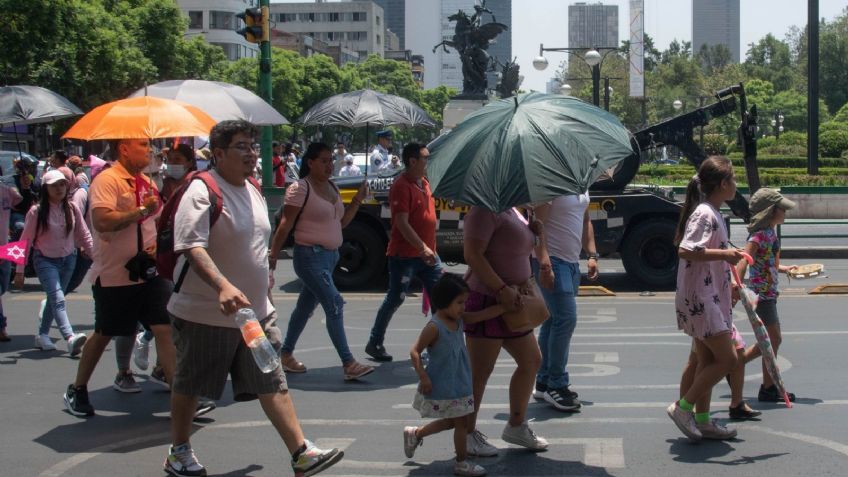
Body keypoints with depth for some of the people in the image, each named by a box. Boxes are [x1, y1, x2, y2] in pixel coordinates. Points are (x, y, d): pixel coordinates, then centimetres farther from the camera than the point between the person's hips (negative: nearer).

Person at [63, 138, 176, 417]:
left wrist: (156, 243, 5)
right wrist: (141, 210, -21)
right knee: (104, 334, 7)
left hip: (147, 272, 6)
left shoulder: (146, 183, 12)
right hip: (114, 275, -6)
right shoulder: (107, 180, -13)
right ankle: (77, 391, 27)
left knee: (165, 329, -5)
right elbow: (102, 221, -27)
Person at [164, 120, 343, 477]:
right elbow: (192, 248, -29)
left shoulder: (254, 191, 11)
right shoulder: (202, 192, -16)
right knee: (188, 386, 10)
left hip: (256, 312, 7)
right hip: (204, 314, -7)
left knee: (273, 384, 2)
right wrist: (223, 287, -42)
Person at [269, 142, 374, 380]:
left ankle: (286, 355, 28)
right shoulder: (300, 188, -13)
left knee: (306, 307, 15)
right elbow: (285, 225, -14)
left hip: (330, 255, 9)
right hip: (310, 256, -9)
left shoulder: (332, 188, 12)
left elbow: (341, 222, 17)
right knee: (334, 305, -15)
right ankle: (348, 364, -15)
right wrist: (273, 257, -16)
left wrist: (357, 200, 5)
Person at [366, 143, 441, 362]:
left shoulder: (424, 183, 12)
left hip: (427, 253, 8)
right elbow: (402, 223, -22)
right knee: (395, 299, 0)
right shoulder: (402, 186, -15)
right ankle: (375, 343, 14)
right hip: (404, 255, -8)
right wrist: (422, 248, -27)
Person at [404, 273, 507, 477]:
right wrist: (423, 377, -23)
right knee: (460, 422, 1)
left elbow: (484, 314, 6)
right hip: (440, 387, -9)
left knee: (453, 422, 18)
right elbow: (415, 351, -19)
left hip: (458, 385, 9)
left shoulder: (460, 319, 3)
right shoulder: (434, 327, -21)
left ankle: (415, 433, 36)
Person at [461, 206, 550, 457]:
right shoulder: (485, 210, -17)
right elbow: (472, 255, -24)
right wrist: (502, 289, -25)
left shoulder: (513, 211, 14)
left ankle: (516, 426, 28)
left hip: (510, 304, 10)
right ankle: (467, 434, 11)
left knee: (531, 360, 15)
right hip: (486, 300, -10)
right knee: (480, 372, -1)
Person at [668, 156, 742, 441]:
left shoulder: (713, 214, 15)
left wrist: (728, 285, 21)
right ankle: (683, 407, -2)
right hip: (700, 300, -11)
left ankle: (702, 420, 21)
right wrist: (724, 254, -27)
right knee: (727, 359, -9)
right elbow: (685, 251, -29)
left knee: (706, 361, 14)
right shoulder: (704, 214, -16)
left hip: (709, 297, 11)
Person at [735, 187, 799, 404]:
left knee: (772, 340, 14)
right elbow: (744, 259, -30)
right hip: (762, 293, -10)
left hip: (768, 294, 10)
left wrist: (783, 268, 33)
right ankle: (768, 388, 6)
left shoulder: (770, 233, 12)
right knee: (773, 339, -3)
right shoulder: (760, 235, -17)